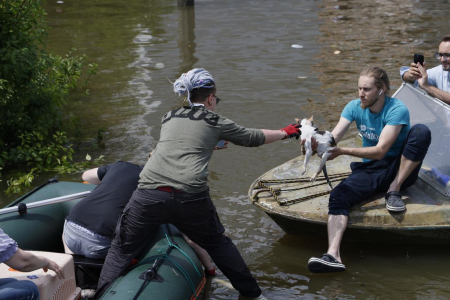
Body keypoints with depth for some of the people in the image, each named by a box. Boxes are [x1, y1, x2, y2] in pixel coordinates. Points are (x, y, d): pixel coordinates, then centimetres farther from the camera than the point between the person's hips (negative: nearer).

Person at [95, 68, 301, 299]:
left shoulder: (168, 117, 22)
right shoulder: (215, 122, 13)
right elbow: (253, 138, 23)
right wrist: (286, 132, 39)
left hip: (149, 194, 1)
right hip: (191, 199, -1)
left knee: (122, 249, 15)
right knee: (218, 244, 22)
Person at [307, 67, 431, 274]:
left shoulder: (397, 110, -17)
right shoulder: (354, 107, -1)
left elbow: (380, 150, -25)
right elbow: (333, 137, -11)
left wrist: (343, 151, -35)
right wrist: (318, 143, -35)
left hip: (401, 170, -3)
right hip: (370, 170, 3)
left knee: (421, 131, -30)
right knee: (338, 196, -27)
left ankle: (394, 190, -19)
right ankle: (333, 255, -44)